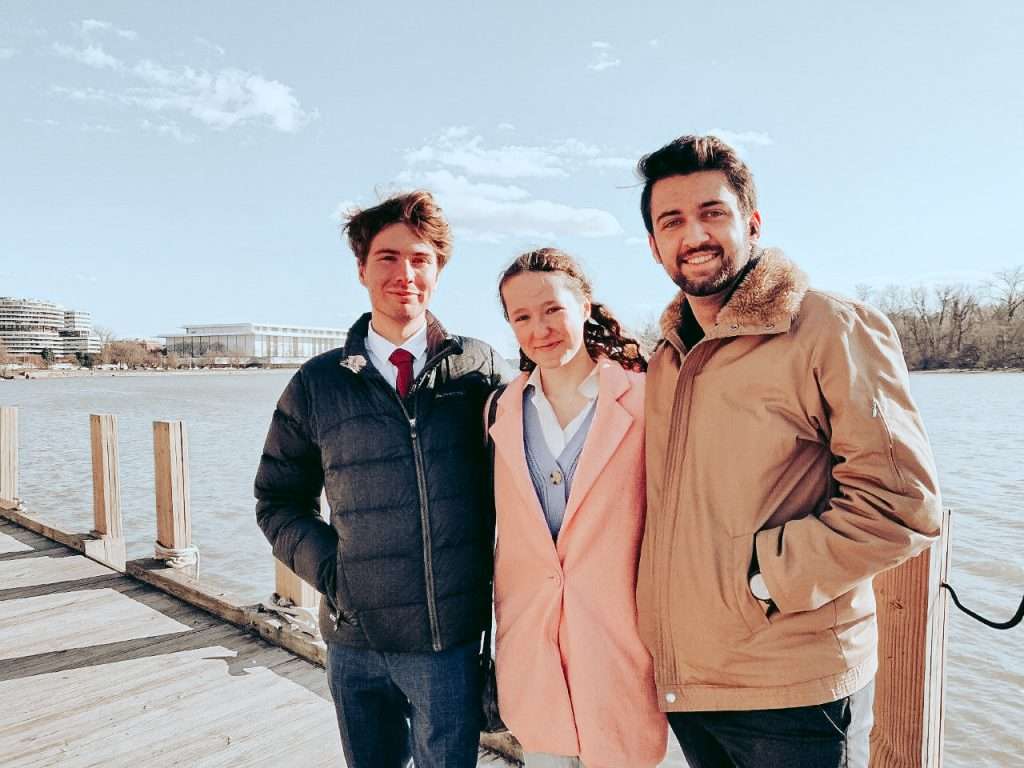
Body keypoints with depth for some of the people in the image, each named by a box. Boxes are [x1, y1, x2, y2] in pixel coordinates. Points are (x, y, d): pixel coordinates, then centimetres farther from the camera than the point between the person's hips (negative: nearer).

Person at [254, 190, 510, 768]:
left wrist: (503, 591, -3)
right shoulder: (318, 384, -1)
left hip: (453, 638, -1)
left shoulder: (483, 368, -4)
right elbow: (279, 499, 9)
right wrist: (328, 568, -4)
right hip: (355, 638, 2)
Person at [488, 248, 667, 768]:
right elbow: (505, 535, 9)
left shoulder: (643, 401, -10)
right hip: (531, 646, 3)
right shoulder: (505, 411, 1)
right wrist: (503, 633, 11)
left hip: (619, 642, -3)